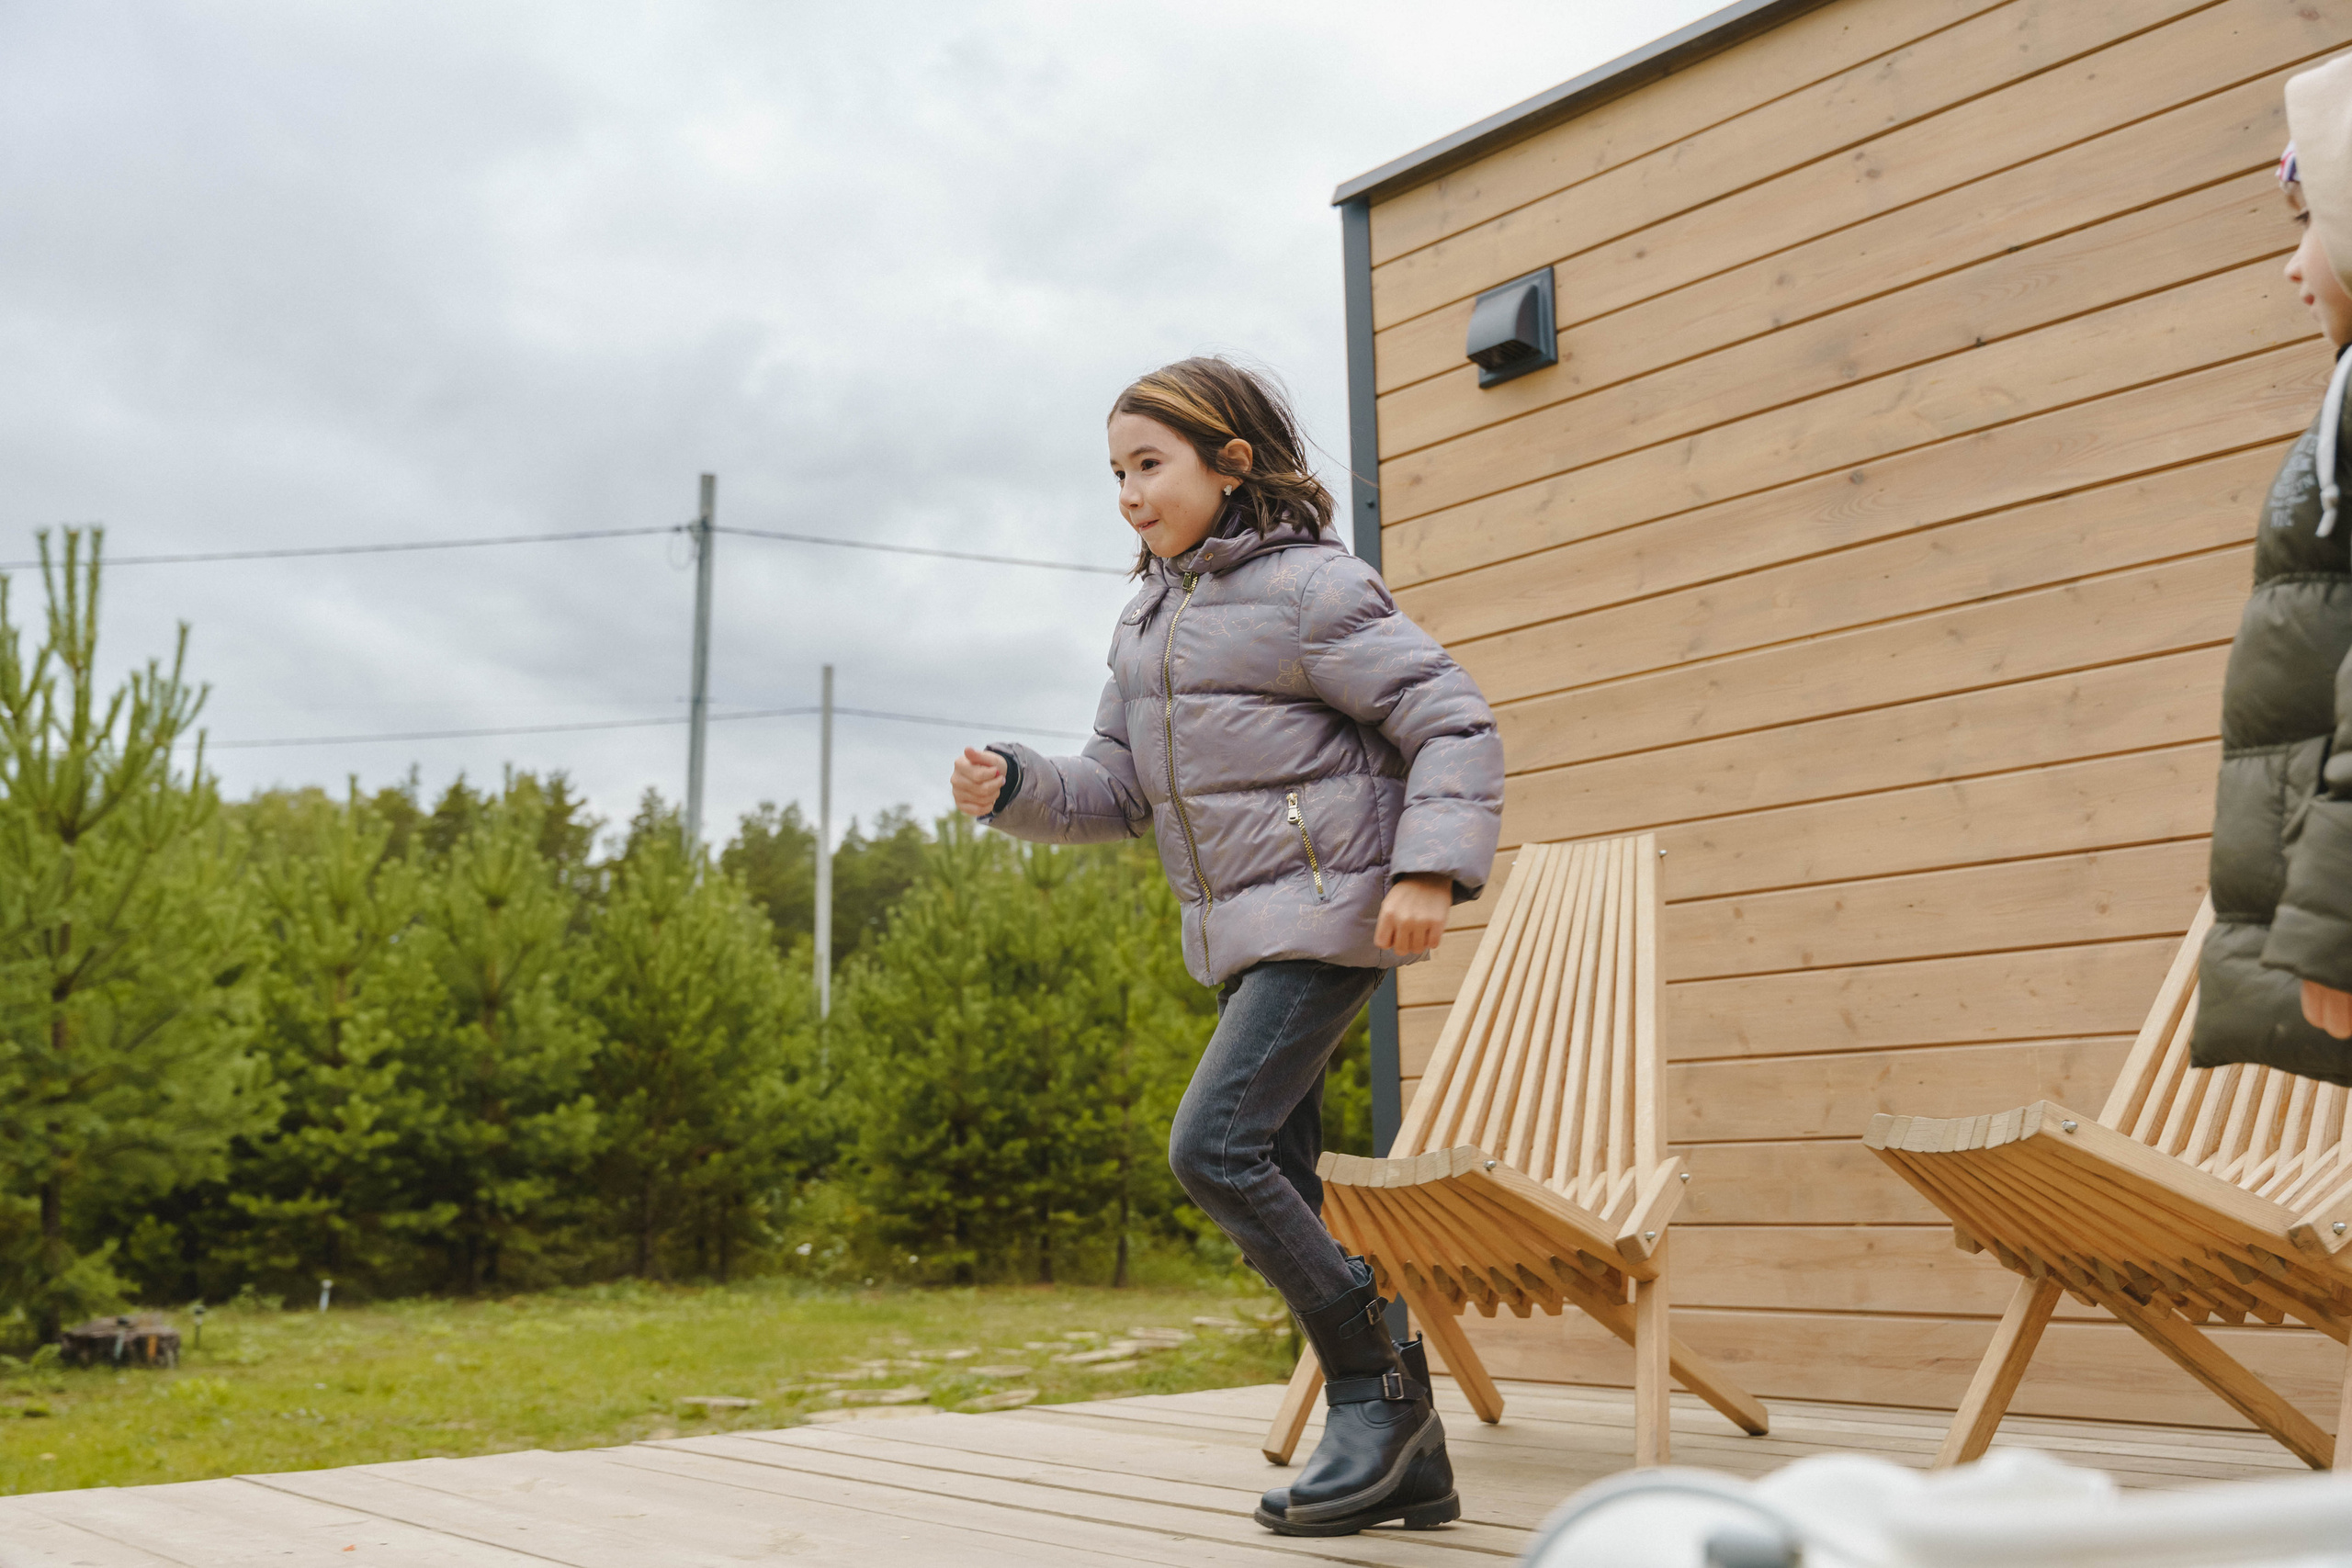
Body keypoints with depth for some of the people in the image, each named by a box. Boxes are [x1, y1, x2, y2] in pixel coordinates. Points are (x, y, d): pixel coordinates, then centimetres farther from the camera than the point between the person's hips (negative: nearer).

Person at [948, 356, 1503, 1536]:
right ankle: (1404, 1459, 17)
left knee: (1214, 1144, -18)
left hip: (1325, 913, -9)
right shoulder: (1149, 619, 13)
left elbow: (1453, 725, -12)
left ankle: (1377, 1383, -1)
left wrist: (1431, 866, -24)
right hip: (1236, 935, 9)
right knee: (1281, 1189, 7)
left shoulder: (1309, 589, -11)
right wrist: (1013, 787, -5)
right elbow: (1119, 789, 13)